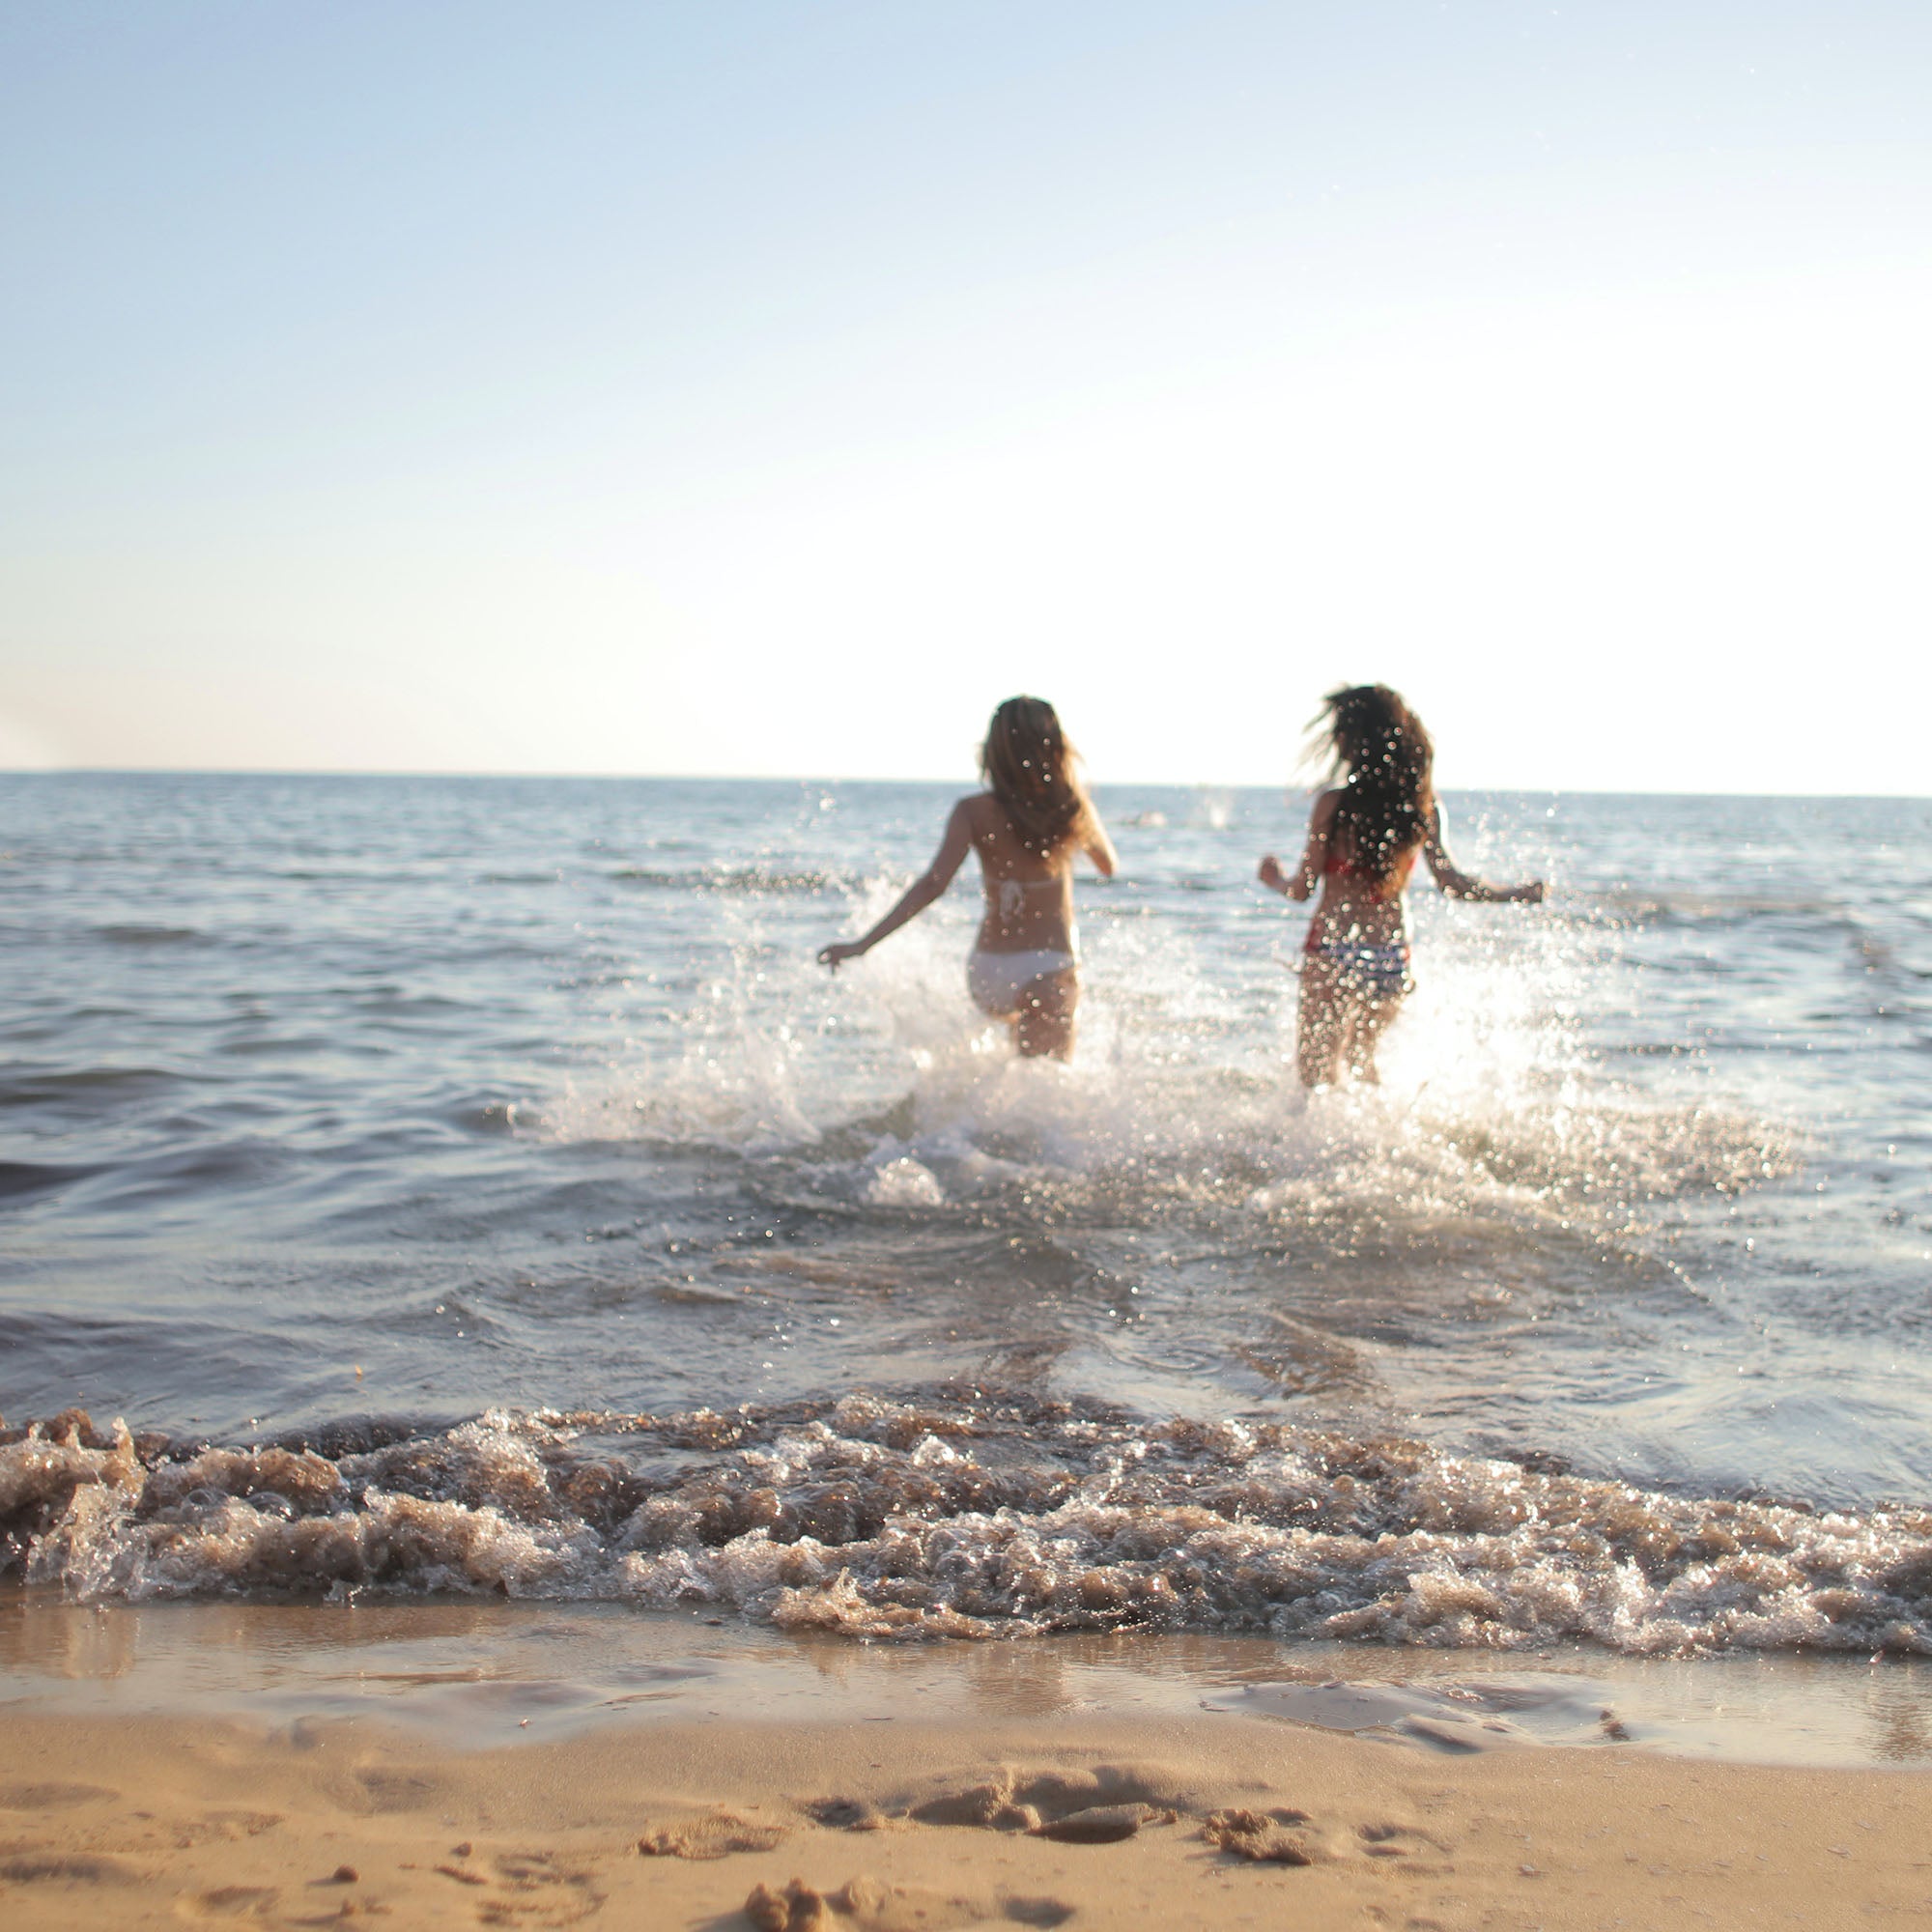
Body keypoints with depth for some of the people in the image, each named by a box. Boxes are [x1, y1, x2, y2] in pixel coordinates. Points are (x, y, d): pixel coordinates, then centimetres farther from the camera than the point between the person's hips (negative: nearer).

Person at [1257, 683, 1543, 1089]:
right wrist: (1519, 894, 15)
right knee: (1360, 1057, 26)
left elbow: (1303, 888, -7)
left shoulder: (1335, 804, -11)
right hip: (1391, 954, 5)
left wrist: (1276, 879, 16)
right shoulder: (1423, 808, 0)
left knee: (1316, 1070, 3)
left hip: (1334, 951, -5)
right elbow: (1451, 882, 0)